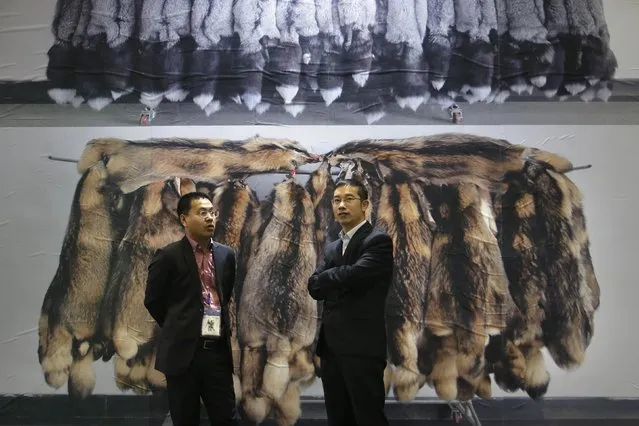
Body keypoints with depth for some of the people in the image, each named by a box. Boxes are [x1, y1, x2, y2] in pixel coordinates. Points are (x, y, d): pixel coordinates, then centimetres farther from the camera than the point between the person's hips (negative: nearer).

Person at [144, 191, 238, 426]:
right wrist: (178, 329, 10)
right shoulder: (168, 256, -6)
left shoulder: (226, 254, 8)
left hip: (218, 350, 4)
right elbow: (153, 301, 3)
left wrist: (221, 326, 13)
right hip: (183, 351, -3)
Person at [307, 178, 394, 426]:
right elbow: (314, 287, 6)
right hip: (332, 348, 7)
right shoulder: (331, 248, 17)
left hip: (362, 348, -7)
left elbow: (353, 275, -22)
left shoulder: (378, 241, -6)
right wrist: (339, 278, -11)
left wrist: (327, 277, -3)